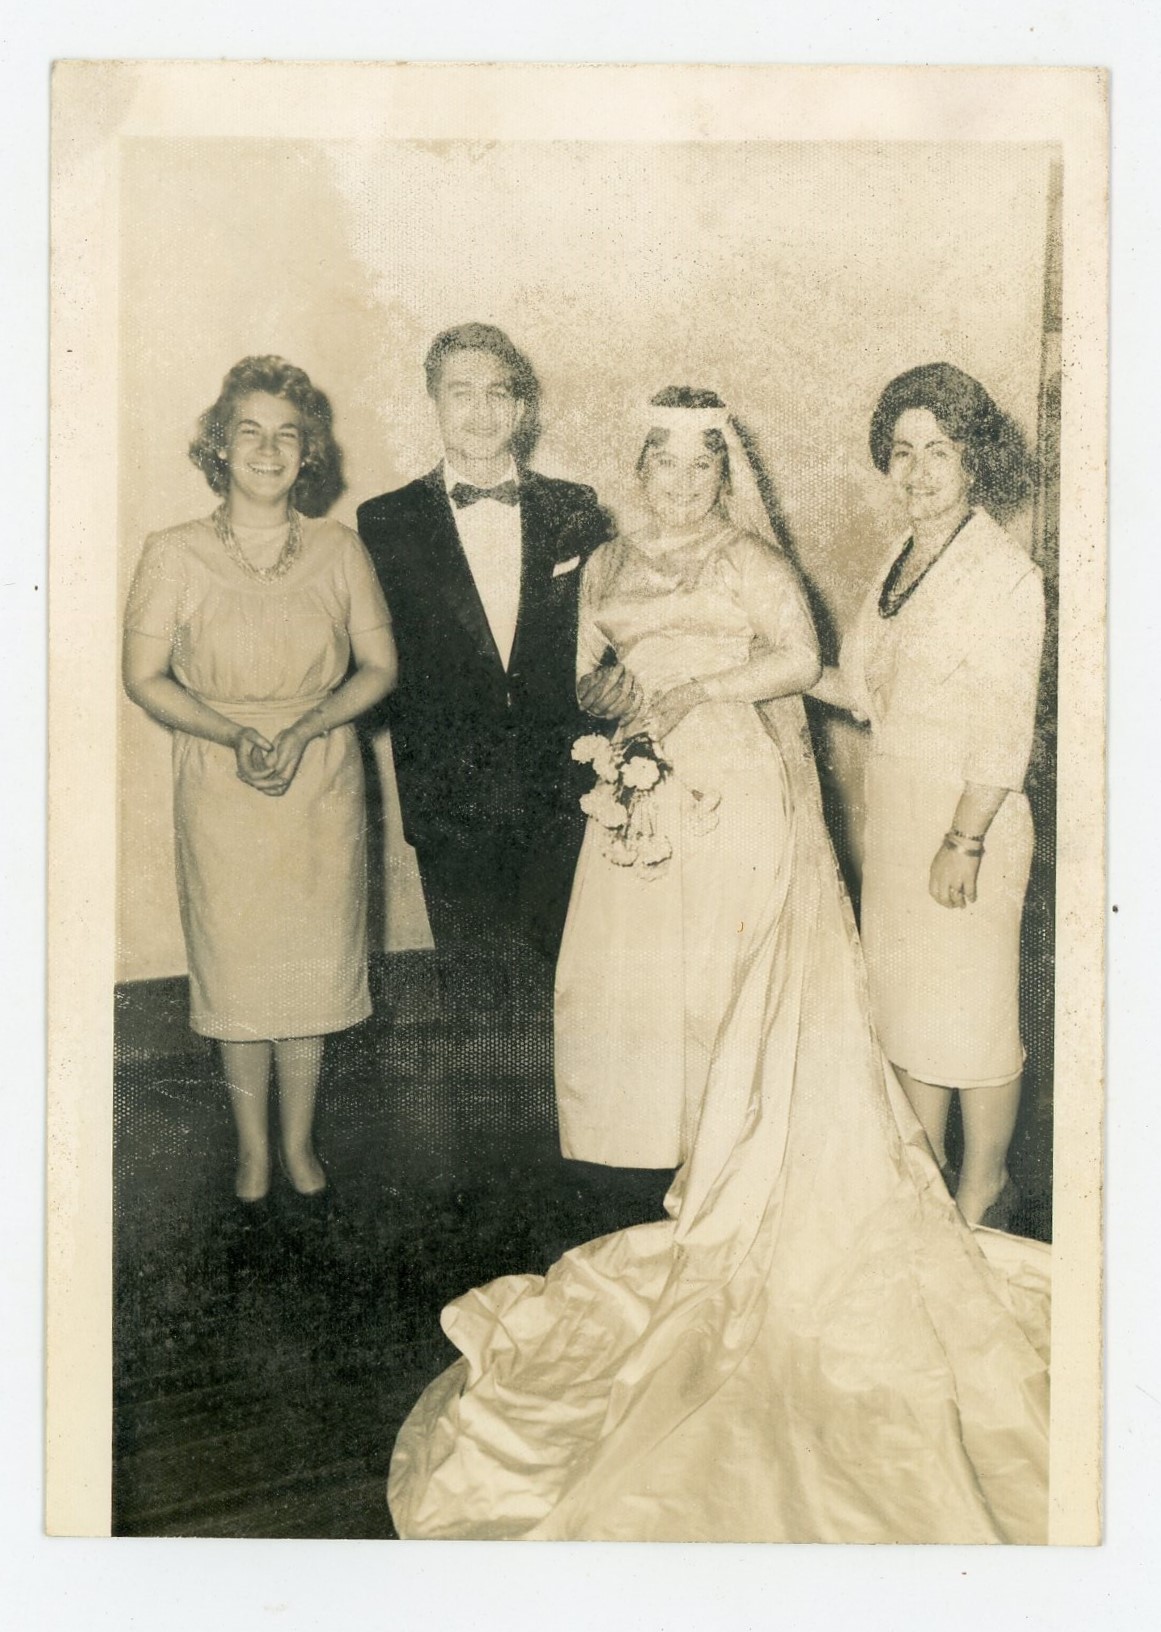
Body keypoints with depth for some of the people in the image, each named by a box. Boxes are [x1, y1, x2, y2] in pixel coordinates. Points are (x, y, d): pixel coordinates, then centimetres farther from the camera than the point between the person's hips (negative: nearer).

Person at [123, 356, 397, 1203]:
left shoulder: (340, 550, -1)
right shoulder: (175, 555, -5)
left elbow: (380, 666, 1)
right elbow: (145, 676, -3)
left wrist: (304, 728, -14)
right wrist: (233, 734, -18)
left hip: (322, 787, 1)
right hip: (221, 791, -1)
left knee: (313, 965, 10)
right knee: (237, 971, 9)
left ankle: (300, 1136, 29)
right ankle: (253, 1142, 28)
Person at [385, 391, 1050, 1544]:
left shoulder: (751, 563, 0)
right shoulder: (608, 568, 16)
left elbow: (800, 657, -13)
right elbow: (590, 678, 17)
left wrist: (697, 690, -16)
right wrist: (610, 694, -5)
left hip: (741, 799, -5)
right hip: (648, 799, 5)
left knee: (741, 982, -3)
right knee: (646, 964, 2)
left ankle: (744, 1178, 8)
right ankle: (682, 1157, 14)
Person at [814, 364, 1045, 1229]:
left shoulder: (1004, 572, -14)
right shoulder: (902, 561, 10)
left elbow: (1004, 731, -17)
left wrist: (965, 842, -19)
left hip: (965, 816, -8)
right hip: (893, 808, 8)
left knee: (970, 1009, 3)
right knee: (905, 999, 15)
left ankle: (983, 1194, 22)